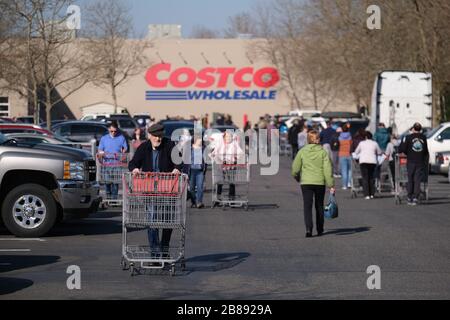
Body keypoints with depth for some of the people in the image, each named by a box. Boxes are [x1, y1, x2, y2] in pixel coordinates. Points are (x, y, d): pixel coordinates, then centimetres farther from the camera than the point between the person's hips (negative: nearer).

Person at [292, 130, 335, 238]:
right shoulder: (323, 152, -4)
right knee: (319, 206, 15)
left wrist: (298, 178, 21)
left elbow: (295, 169, 1)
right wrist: (331, 184, -4)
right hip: (320, 182, 1)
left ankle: (308, 228, -19)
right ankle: (320, 230, 24)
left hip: (306, 182, -1)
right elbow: (328, 169, -8)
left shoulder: (302, 151, -2)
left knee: (307, 206, -1)